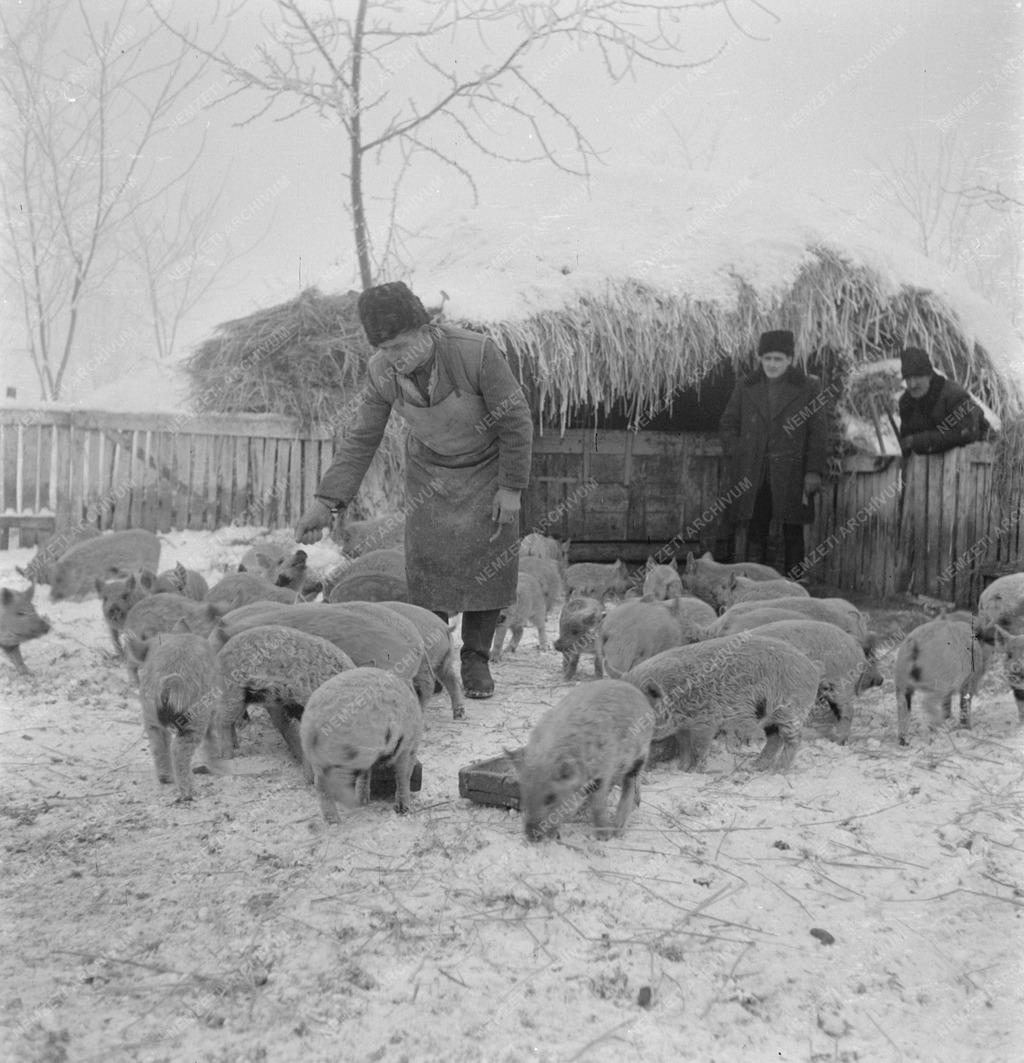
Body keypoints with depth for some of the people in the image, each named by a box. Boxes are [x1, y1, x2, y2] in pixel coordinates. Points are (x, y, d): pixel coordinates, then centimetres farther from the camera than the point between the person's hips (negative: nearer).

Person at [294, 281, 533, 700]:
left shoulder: (476, 352, -35)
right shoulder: (381, 371, -22)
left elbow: (516, 419, -23)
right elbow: (360, 438, -13)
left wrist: (511, 487, -19)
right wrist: (325, 502, -21)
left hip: (488, 462, -2)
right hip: (430, 465, 2)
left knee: (489, 557, -5)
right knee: (428, 559, -6)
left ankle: (476, 658, 10)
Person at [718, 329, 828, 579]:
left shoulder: (808, 388, 3)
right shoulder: (746, 388, 10)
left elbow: (818, 433, 1)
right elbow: (727, 425, 16)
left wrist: (814, 471, -6)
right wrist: (737, 455, 2)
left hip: (791, 477, -2)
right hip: (753, 476, 2)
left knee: (793, 535, 4)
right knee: (755, 533, 3)